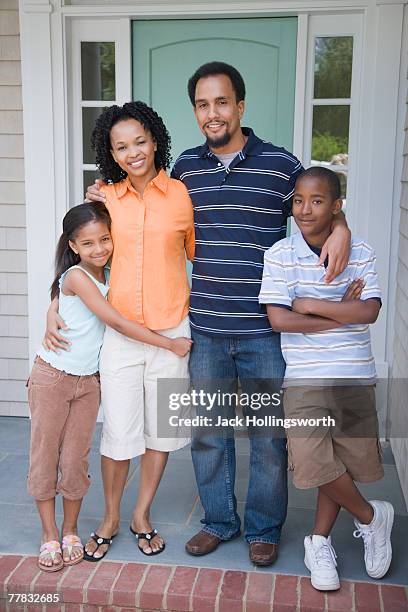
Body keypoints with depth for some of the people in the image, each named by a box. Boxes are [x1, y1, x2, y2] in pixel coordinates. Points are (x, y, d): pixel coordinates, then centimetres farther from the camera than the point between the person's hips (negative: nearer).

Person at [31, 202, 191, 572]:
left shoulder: (111, 275, 3)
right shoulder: (76, 276, -18)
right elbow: (117, 323, -23)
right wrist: (170, 344, -21)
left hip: (88, 380, 5)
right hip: (52, 376, -5)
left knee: (76, 460, 8)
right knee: (45, 455, 5)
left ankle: (70, 531, 24)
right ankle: (50, 536, 18)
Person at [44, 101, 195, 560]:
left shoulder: (181, 194, -2)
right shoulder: (107, 197, 3)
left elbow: (199, 255, 6)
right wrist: (54, 307, 3)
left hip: (171, 333, 0)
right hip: (119, 333, 1)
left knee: (160, 430, 12)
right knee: (118, 432, 5)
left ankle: (142, 515, 33)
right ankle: (110, 519, 29)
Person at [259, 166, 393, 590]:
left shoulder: (360, 254, 1)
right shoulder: (280, 255, -4)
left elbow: (370, 311, -11)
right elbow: (279, 319, -14)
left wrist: (310, 305, -14)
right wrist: (343, 312, -10)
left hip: (355, 377, 2)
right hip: (304, 378, -2)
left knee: (344, 462, 9)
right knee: (315, 463, -10)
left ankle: (319, 543, 30)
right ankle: (371, 516, 19)